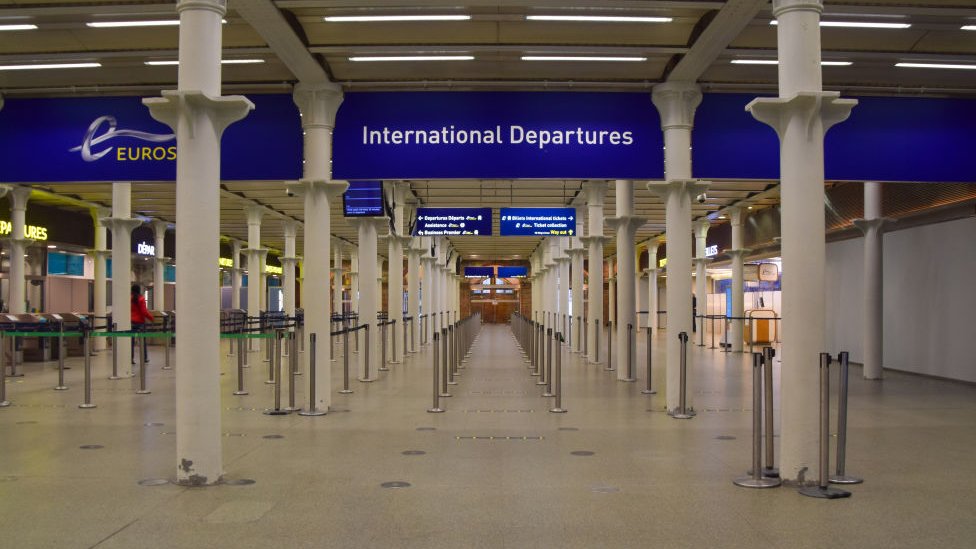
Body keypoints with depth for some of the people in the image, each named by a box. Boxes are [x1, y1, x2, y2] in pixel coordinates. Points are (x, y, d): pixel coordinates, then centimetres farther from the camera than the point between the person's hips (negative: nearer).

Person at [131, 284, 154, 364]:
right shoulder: (141, 299, -8)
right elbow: (144, 312, -11)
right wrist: (151, 318, -1)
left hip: (131, 321, 2)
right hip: (140, 321, -2)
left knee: (132, 340, 3)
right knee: (143, 340, 9)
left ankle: (131, 358, -2)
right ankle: (145, 358, 15)